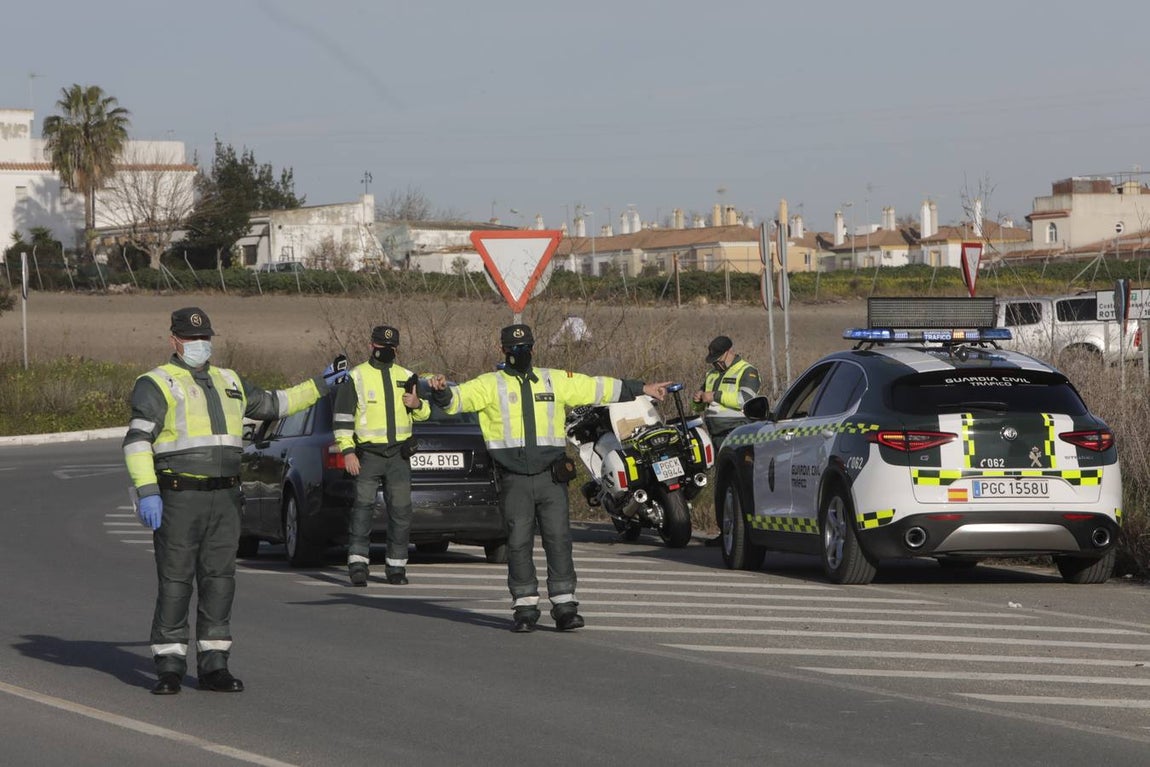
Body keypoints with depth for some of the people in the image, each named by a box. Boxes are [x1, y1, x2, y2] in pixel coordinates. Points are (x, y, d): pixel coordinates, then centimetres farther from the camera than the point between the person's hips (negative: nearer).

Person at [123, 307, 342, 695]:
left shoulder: (228, 383, 17)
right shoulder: (157, 384, -4)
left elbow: (273, 404, 30)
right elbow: (137, 440, -12)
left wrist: (320, 385, 26)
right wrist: (146, 492, -22)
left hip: (223, 498, 6)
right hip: (178, 499, -6)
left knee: (219, 580, 4)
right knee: (175, 582, -6)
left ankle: (213, 666, 9)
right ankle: (169, 669, -1)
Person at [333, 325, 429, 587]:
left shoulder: (405, 377, 15)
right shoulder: (356, 377, 2)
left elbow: (424, 413, 23)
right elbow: (342, 417, 0)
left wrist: (417, 405, -2)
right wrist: (347, 451, -9)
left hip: (399, 456, 4)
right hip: (368, 454, -4)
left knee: (401, 510, 3)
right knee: (363, 506, -13)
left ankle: (396, 566, 11)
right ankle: (358, 563, -14)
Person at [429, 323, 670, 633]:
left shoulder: (556, 381, 12)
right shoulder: (490, 385, 5)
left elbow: (598, 388, 16)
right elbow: (461, 397, -8)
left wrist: (642, 389, 16)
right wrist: (442, 392, -31)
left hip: (551, 476, 1)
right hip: (513, 479, -1)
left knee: (558, 539, -2)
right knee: (519, 543, 0)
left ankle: (564, 606, 3)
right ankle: (525, 607, 8)